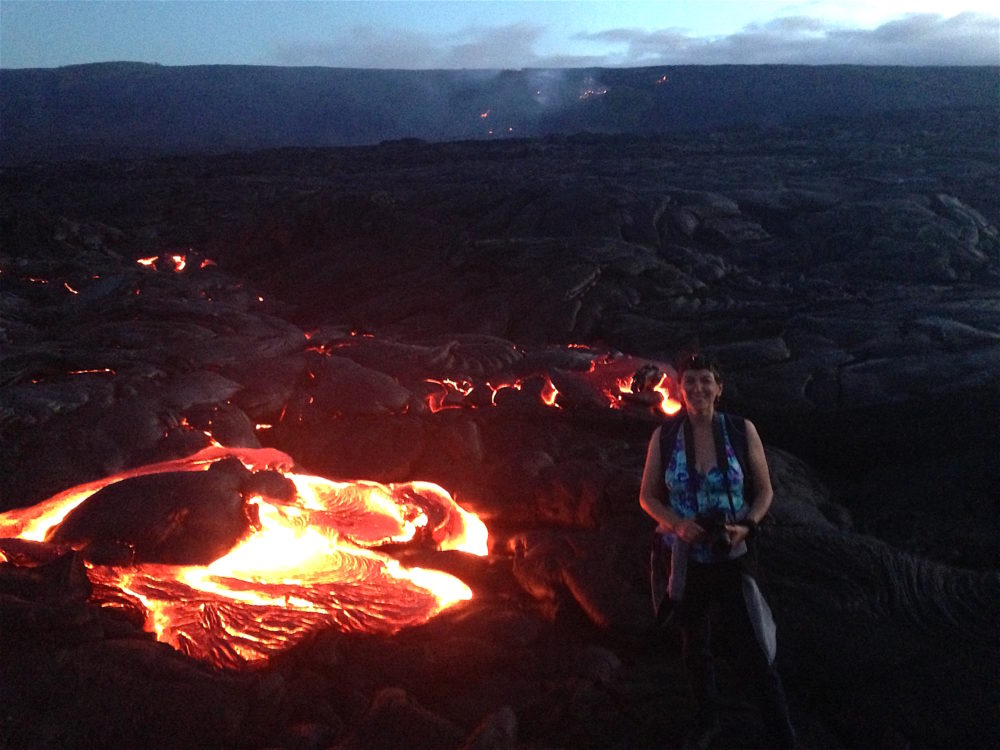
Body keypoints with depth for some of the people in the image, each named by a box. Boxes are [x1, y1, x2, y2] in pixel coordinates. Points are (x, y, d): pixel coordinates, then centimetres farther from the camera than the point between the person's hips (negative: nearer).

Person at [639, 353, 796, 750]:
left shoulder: (741, 430, -9)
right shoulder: (664, 436, -8)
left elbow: (764, 490, 0)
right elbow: (648, 496, 1)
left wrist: (747, 526, -17)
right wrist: (678, 524, -17)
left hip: (733, 558, -2)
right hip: (686, 560, 2)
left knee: (754, 655, -1)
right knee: (695, 647, 21)